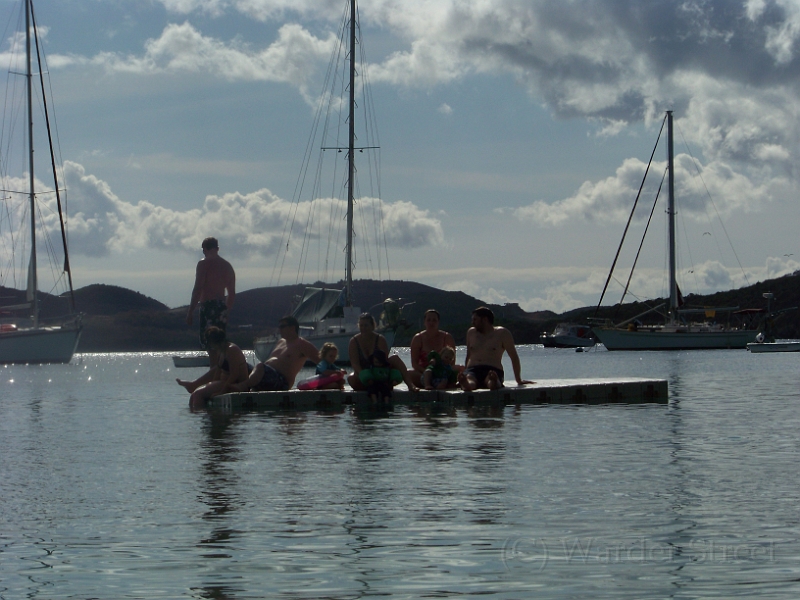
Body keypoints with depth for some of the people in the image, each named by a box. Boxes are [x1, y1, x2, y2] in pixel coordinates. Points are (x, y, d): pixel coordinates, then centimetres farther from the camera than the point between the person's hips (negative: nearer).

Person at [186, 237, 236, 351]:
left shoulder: (204, 264, -5)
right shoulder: (227, 266, 17)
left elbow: (198, 289, -11)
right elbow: (232, 293, 20)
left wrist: (190, 311, -10)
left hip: (208, 307, -7)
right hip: (222, 307, 7)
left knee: (207, 343, -11)